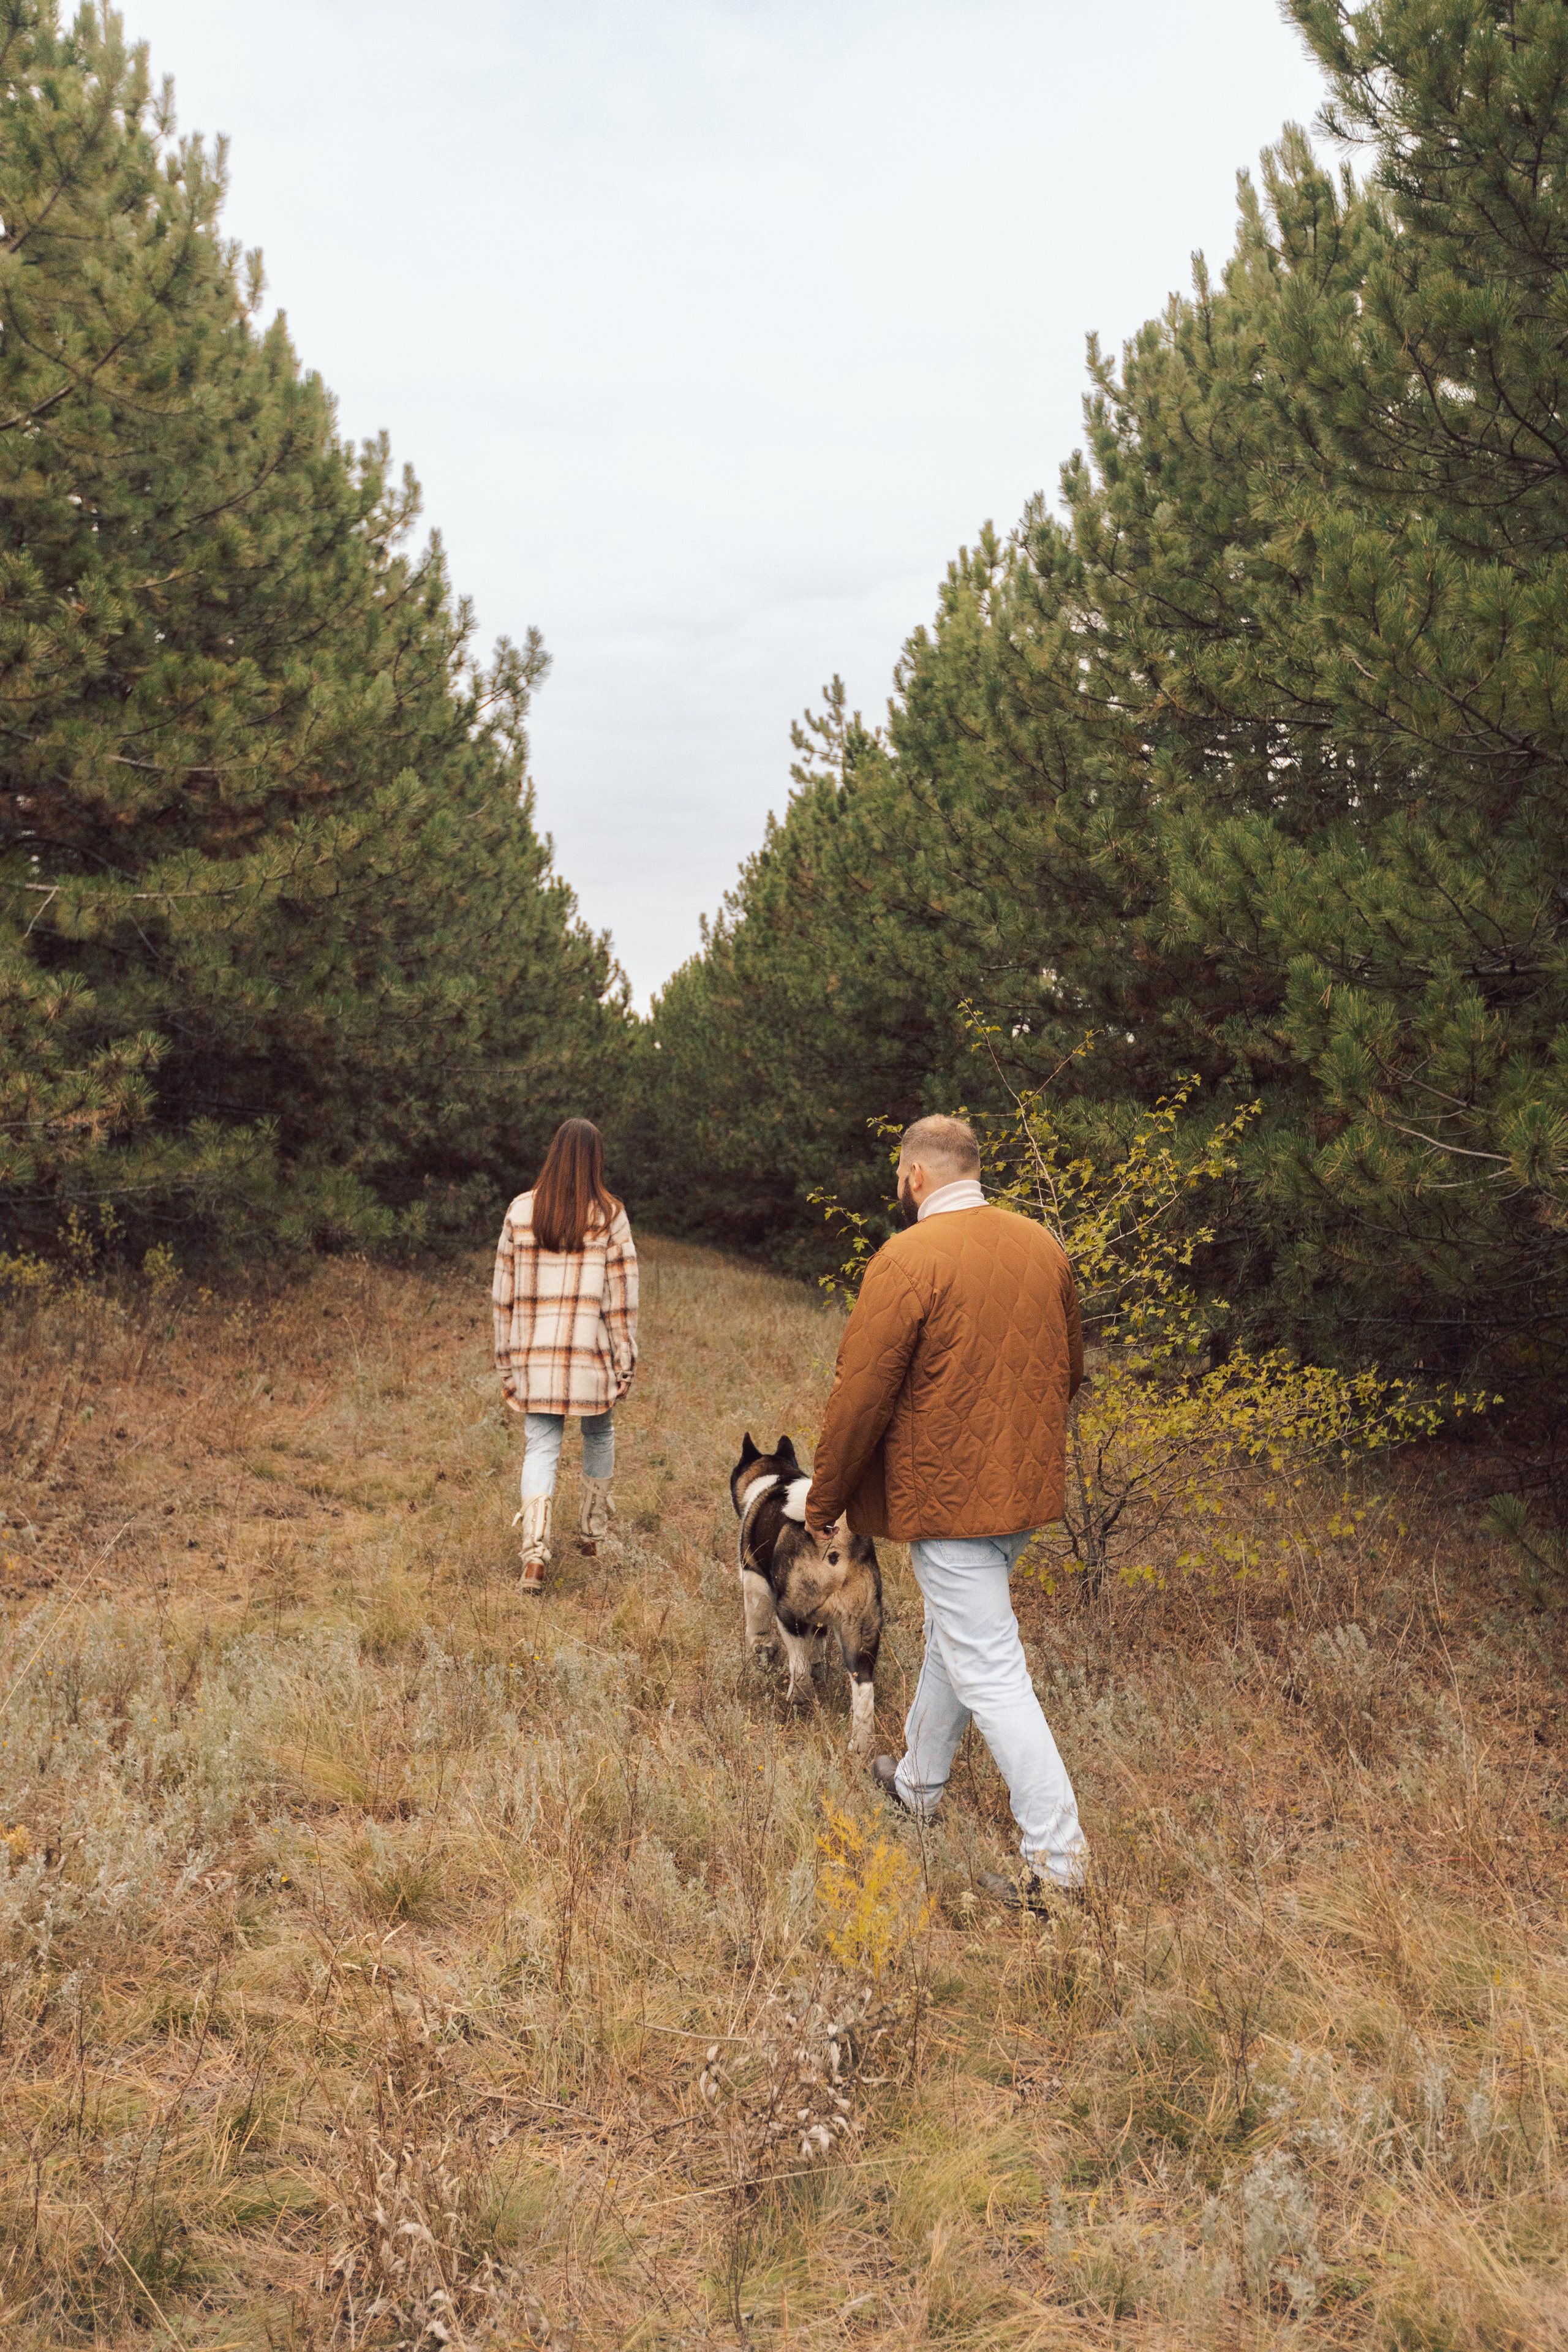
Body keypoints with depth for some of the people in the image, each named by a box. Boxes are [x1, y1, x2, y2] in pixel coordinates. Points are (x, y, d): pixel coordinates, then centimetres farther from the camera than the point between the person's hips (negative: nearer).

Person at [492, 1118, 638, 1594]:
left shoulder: (521, 1211, 3)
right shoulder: (609, 1216, -4)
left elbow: (504, 1293, 5)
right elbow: (621, 1297, -4)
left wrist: (506, 1362, 13)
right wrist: (626, 1362, 4)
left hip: (534, 1354, 1)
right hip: (591, 1353, -1)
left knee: (540, 1448, 3)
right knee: (599, 1435, 21)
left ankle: (535, 1551, -13)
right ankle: (591, 1534, 31)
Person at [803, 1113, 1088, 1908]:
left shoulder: (907, 1260, -17)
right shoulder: (1043, 1246, 5)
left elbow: (862, 1394, -15)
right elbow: (1070, 1369, 15)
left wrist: (825, 1499, -3)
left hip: (947, 1493, -8)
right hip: (1025, 1486, 8)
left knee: (988, 1669, -2)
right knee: (952, 1631, 24)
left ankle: (1056, 1857, 0)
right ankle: (919, 1782, 42)